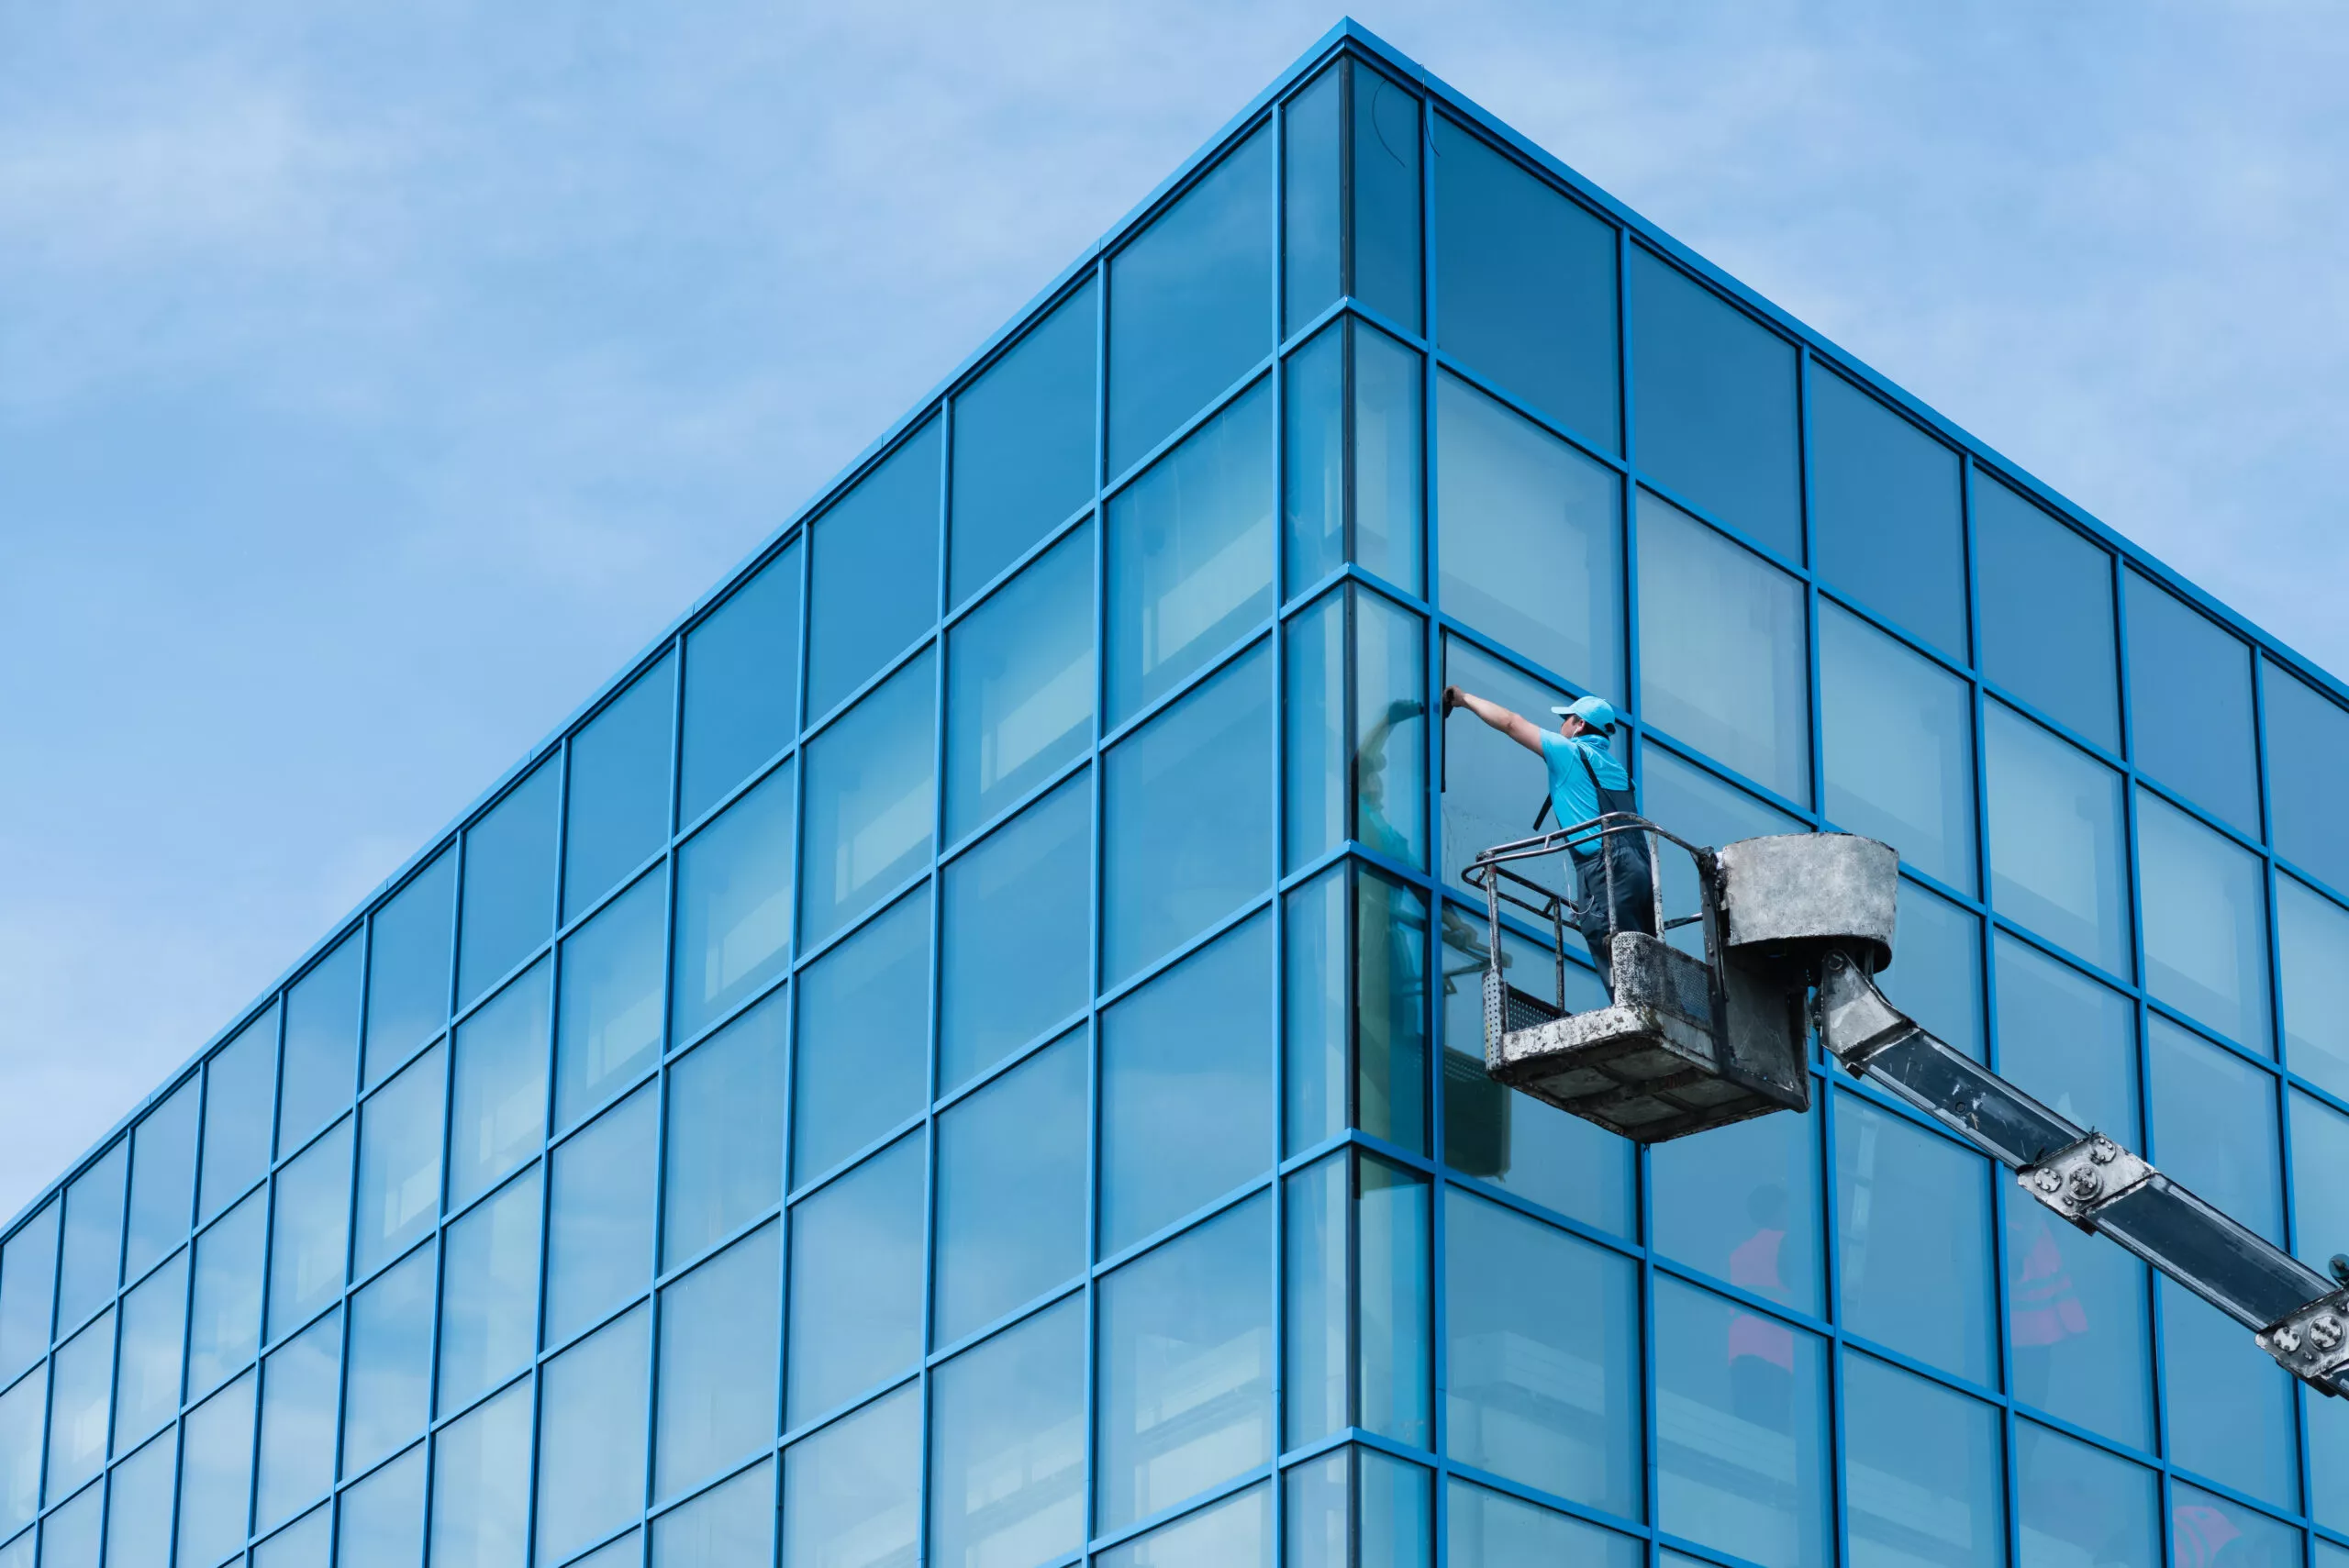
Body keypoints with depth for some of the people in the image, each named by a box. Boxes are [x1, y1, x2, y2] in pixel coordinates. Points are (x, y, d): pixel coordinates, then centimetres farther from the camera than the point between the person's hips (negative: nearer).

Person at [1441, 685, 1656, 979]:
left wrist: (1466, 699, 19)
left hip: (1605, 870, -8)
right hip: (1640, 869, 8)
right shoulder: (1612, 765, 25)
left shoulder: (1570, 753, 4)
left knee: (1619, 973, -12)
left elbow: (1510, 723, 6)